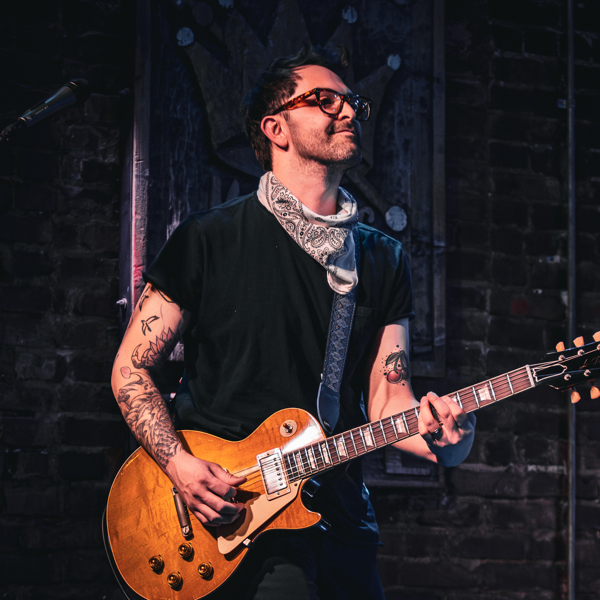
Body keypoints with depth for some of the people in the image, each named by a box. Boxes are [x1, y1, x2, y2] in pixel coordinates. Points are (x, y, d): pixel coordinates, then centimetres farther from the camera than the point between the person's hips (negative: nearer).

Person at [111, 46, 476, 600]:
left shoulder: (384, 261, 11)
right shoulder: (211, 240, -2)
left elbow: (386, 399, 5)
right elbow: (131, 369, 0)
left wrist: (434, 433, -17)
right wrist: (180, 464, -14)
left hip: (342, 517, 4)